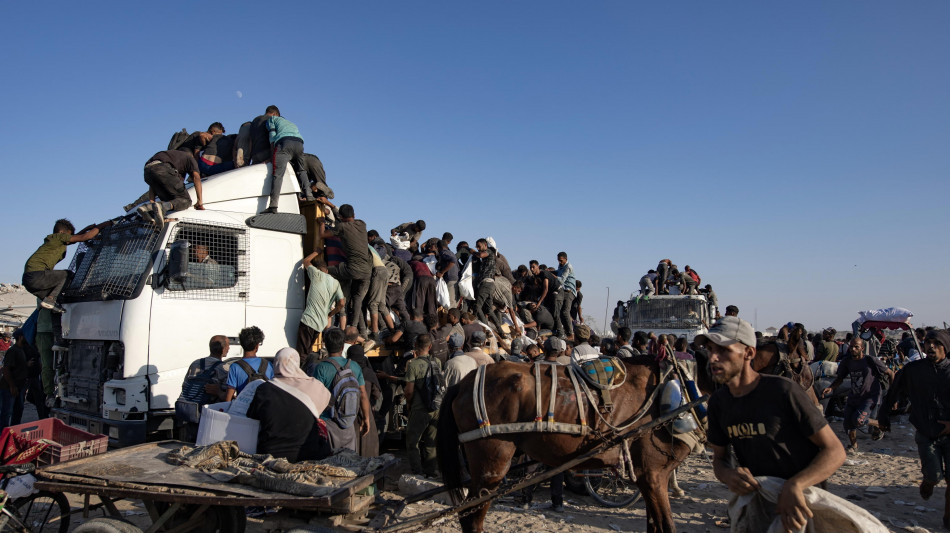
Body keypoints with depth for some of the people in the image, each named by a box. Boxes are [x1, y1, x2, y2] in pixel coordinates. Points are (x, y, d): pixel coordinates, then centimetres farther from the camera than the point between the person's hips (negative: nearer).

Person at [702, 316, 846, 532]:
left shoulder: (783, 391, -20)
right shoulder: (718, 402, -2)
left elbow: (835, 451, -19)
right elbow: (719, 458, 6)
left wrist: (794, 486, -34)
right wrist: (728, 475, -18)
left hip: (802, 505, -4)